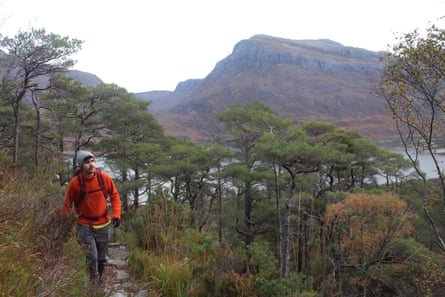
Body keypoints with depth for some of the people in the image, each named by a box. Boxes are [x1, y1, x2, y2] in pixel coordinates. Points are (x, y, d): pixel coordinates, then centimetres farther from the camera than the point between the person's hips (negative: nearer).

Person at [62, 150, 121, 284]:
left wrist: (116, 214, -8)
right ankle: (93, 283, 9)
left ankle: (100, 281, 40)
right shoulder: (75, 182, -17)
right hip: (85, 225, -2)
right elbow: (68, 203, -4)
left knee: (101, 258, 15)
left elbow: (114, 195, 1)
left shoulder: (104, 178, -12)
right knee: (92, 257, -15)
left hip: (103, 224, 3)